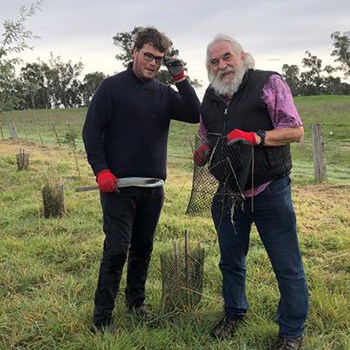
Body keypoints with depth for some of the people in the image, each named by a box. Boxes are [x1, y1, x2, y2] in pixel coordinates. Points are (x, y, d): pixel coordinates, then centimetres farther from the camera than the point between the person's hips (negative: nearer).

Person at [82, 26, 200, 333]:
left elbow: (194, 115, -3)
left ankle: (136, 301, 31)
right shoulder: (113, 86, -3)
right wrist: (101, 170, -15)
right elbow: (91, 130, -6)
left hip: (153, 187, 5)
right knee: (117, 250, -5)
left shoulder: (164, 92, 9)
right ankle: (102, 316, 8)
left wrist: (180, 78, -10)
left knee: (143, 247, 14)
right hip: (118, 185, -5)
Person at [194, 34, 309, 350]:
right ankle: (234, 313, 41)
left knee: (288, 266, 2)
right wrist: (204, 152, 0)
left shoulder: (269, 83, -6)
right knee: (230, 261, 18)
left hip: (269, 192, -5)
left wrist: (256, 137, -23)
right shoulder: (210, 97, 10)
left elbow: (295, 131, -9)